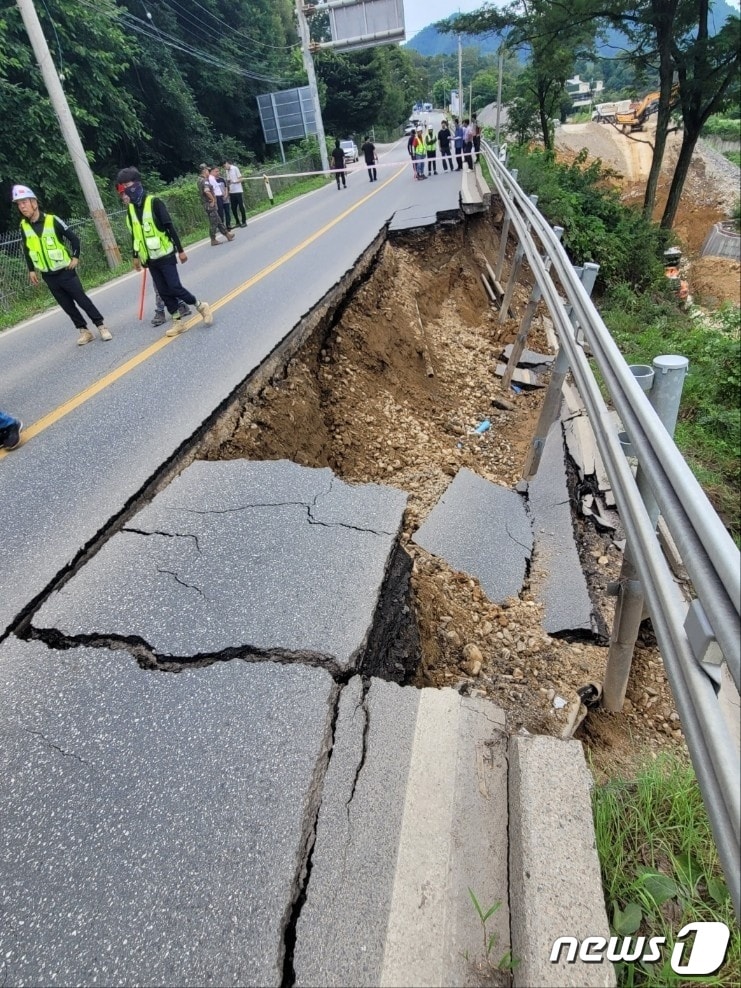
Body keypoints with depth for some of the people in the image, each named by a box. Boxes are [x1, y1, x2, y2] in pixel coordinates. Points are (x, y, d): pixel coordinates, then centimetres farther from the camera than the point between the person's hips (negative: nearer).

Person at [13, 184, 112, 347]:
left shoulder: (52, 220, -11)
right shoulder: (23, 226, 2)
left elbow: (74, 238, -5)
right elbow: (26, 249, 13)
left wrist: (75, 257, -6)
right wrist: (31, 270, 12)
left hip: (65, 271, -4)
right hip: (48, 276, 4)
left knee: (82, 300, -3)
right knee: (67, 306, 7)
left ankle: (101, 326, 7)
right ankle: (84, 331, 15)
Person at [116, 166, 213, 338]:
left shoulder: (154, 202, -10)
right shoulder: (130, 209, 7)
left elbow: (169, 227, -11)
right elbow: (134, 235, 15)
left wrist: (180, 250, -13)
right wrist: (136, 256, 18)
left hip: (165, 256, -6)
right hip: (150, 259, 6)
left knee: (174, 288, -10)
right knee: (163, 292, 5)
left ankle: (201, 307, 10)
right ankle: (178, 322, 13)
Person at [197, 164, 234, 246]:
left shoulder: (200, 179, 14)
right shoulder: (204, 180, -18)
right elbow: (207, 191, -33)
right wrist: (212, 199, -20)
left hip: (208, 204, 10)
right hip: (210, 204, -10)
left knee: (218, 221, 16)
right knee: (213, 223, -2)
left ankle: (227, 234, 25)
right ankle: (213, 240, 4)